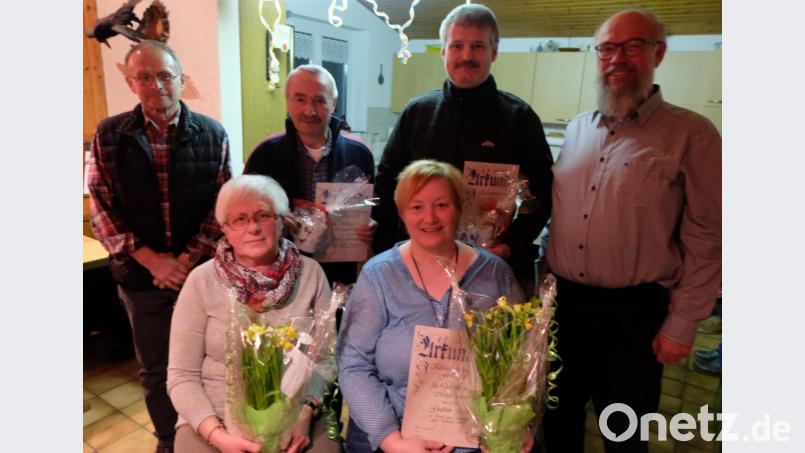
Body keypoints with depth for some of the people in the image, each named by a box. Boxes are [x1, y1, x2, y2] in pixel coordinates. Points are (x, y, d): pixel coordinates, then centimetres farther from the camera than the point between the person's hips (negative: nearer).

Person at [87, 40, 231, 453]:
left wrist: (188, 259, -12)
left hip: (203, 271, 0)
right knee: (156, 370, 15)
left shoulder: (212, 135, -4)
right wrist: (152, 260, -12)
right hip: (141, 275, 1)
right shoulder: (109, 136, -2)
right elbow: (101, 209, -3)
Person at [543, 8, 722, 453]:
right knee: (559, 417, 20)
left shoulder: (691, 133, -8)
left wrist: (681, 325, -10)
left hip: (634, 311, -4)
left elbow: (705, 241, -9)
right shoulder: (577, 128, 8)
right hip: (564, 301, 4)